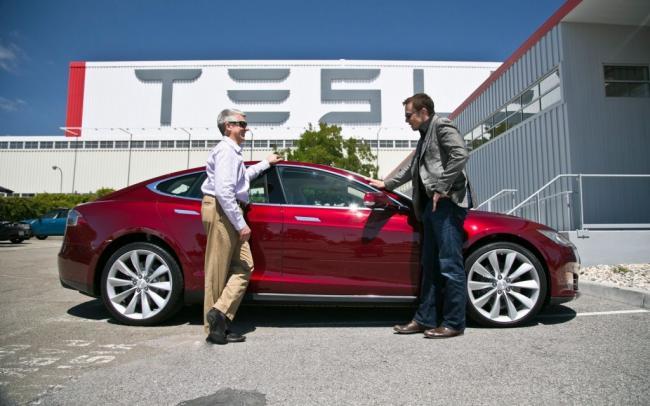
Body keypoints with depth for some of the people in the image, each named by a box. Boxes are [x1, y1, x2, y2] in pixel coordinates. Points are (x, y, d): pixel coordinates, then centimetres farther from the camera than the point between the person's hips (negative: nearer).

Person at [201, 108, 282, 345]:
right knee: (218, 271, -5)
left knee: (244, 267, 5)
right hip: (222, 212, -10)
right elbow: (223, 191, -22)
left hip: (229, 213, 10)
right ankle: (217, 321, 2)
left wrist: (266, 163, 50)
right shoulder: (226, 150, -11)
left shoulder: (232, 151, 22)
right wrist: (241, 224, -21)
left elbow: (242, 177, 41)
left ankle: (220, 319, 5)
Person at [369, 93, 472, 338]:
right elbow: (412, 168, 36)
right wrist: (387, 184, 38)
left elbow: (461, 155, -16)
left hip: (446, 203, -9)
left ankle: (454, 323, 1)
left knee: (450, 266, -6)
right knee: (430, 266, 9)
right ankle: (425, 319, 15)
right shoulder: (425, 136, 26)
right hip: (431, 205, 9)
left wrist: (442, 188, -17)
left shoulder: (442, 127, -1)